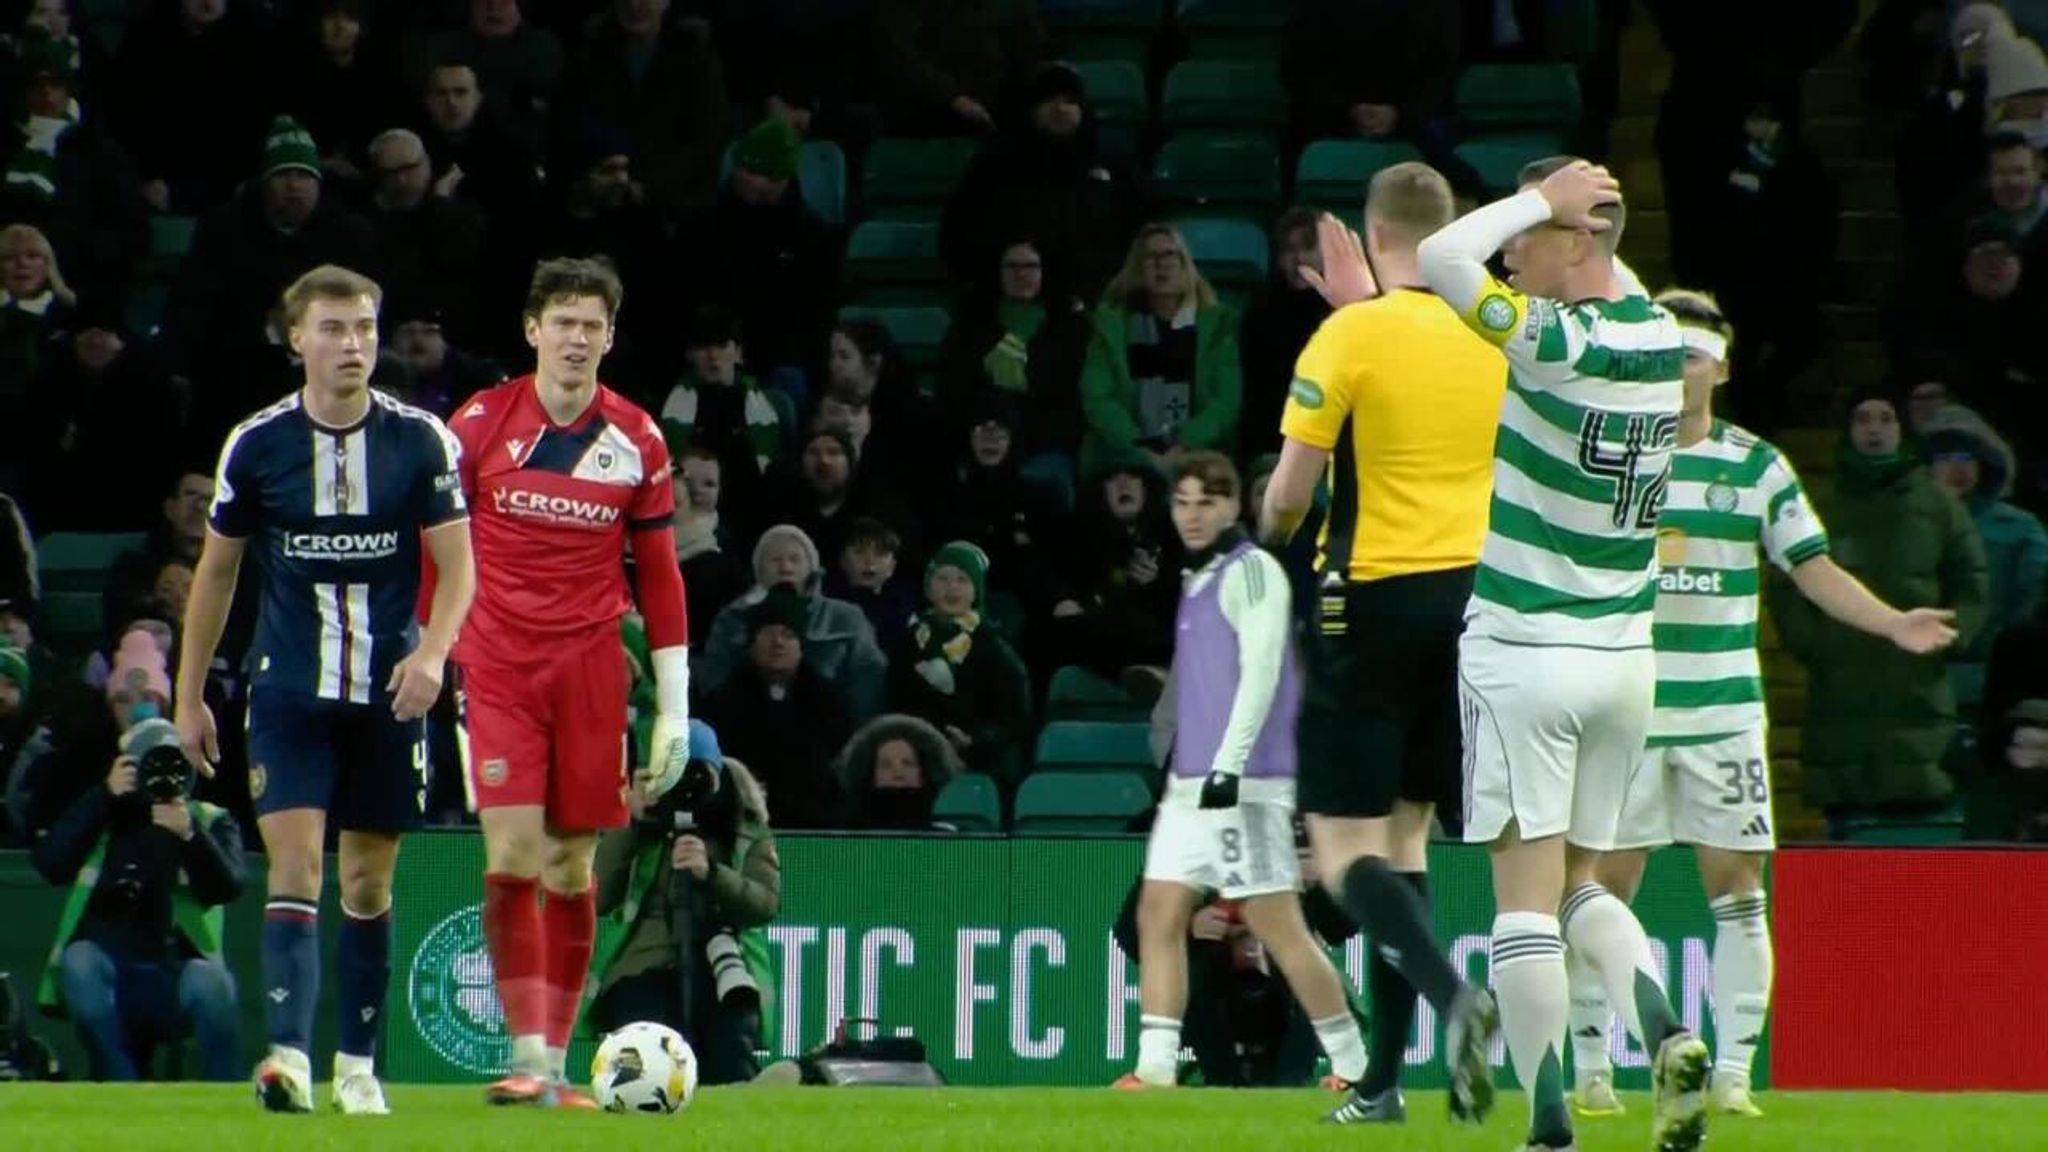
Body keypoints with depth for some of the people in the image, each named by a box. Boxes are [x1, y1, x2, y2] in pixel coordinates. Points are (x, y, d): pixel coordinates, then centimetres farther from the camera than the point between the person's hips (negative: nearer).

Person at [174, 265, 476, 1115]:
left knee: (368, 883, 9)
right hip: (290, 688, -1)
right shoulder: (257, 444, -2)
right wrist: (189, 693, 10)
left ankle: (358, 1063, 20)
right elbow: (216, 572, 9)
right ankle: (290, 1058, -25)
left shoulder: (421, 440, -3)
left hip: (388, 693, 1)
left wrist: (432, 651, -21)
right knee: (294, 868, -15)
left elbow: (457, 565, -2)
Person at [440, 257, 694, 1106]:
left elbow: (659, 577, 8)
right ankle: (527, 1057, -13)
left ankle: (556, 1062, 12)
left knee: (571, 869, 4)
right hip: (495, 667, -1)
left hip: (590, 670, 1)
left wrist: (675, 710, 6)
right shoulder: (481, 423, 0)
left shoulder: (636, 442, 3)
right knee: (511, 855, -13)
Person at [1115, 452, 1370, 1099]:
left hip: (1243, 782, -9)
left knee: (1276, 925, -7)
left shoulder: (1251, 571, -9)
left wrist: (1229, 764, -24)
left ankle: (1353, 1066, 0)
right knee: (1159, 914, 0)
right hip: (1190, 781, 9)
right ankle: (1156, 1065, -3)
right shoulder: (1197, 580, 19)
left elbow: (1260, 670, -17)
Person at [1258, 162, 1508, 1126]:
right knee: (1404, 830, 15)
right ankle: (1384, 1076, 14)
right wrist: (1366, 301, 26)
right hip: (1470, 593, 5)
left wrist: (1273, 529, 11)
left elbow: (1290, 490, -10)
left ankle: (1452, 994, -28)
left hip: (1373, 598, -5)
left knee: (1345, 846, -2)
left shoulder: (1351, 336, -11)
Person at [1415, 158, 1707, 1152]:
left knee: (1527, 896, -4)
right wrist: (1555, 211, 14)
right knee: (1582, 881, 17)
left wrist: (1540, 200, -12)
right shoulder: (1657, 335, 4)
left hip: (1522, 651, -7)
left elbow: (1440, 258, -25)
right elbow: (1615, 282, 28)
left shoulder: (1560, 343, -18)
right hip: (1624, 653, 7)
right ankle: (1661, 1030, -9)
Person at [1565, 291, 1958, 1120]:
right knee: (1604, 886, -2)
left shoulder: (1757, 467, 6)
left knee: (1737, 888, -2)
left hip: (1724, 707, 1)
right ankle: (1592, 1067, 6)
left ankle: (1734, 1072, 2)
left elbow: (1814, 569, 6)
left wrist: (1893, 623, -7)